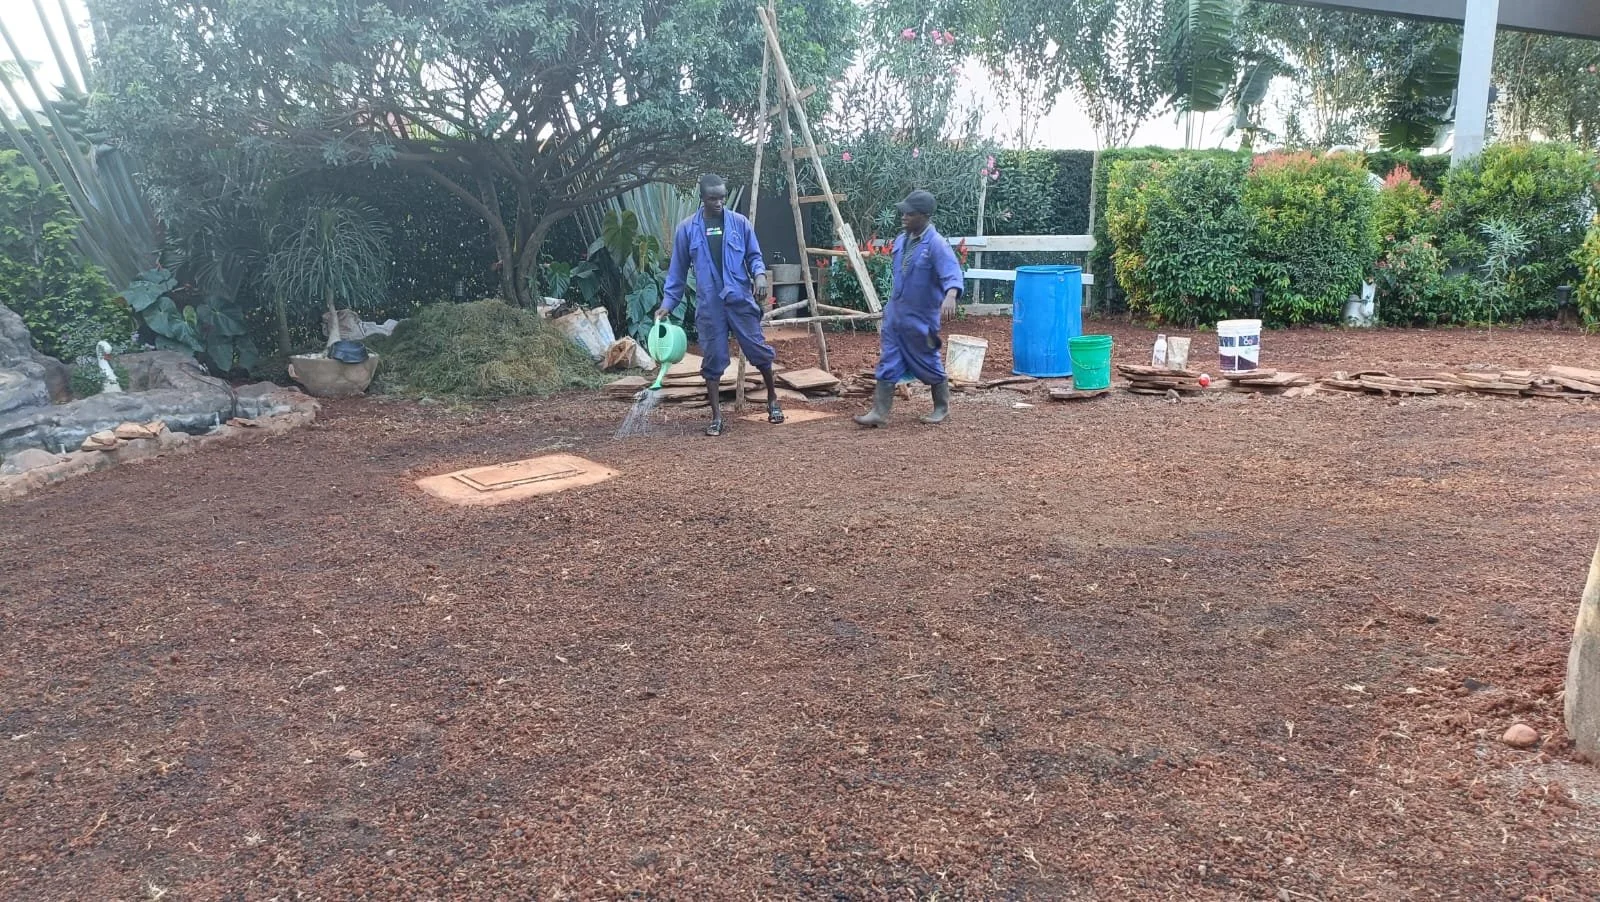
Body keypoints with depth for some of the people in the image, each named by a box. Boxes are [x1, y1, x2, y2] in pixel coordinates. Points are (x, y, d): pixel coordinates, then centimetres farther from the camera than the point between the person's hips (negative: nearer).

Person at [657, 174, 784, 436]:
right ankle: (716, 417, 11)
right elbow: (678, 270, 7)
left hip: (740, 299, 0)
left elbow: (754, 255, 7)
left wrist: (760, 275, -14)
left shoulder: (740, 223, 2)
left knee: (758, 350, 2)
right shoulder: (687, 229, 2)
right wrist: (668, 302, 3)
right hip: (708, 304, 0)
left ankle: (772, 400, 26)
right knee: (713, 359, 2)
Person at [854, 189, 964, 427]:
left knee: (929, 364, 8)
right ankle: (880, 412, 6)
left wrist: (950, 295, -53)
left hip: (921, 318, -7)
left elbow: (952, 273, -32)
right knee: (888, 363, 3)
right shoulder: (902, 240, 5)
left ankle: (942, 408, 26)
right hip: (895, 314, 7)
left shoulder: (936, 244, -19)